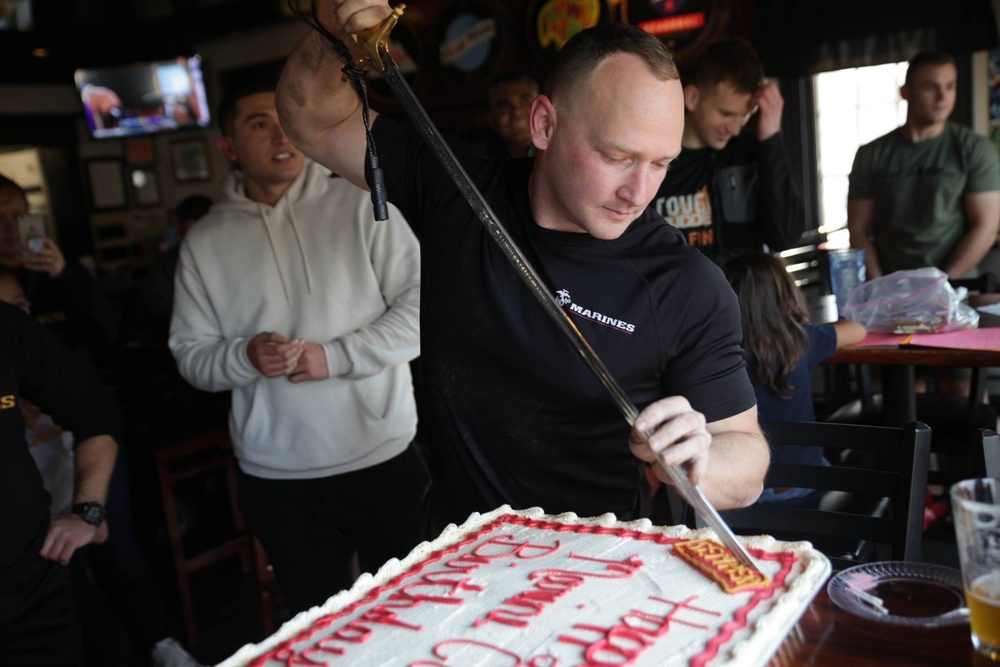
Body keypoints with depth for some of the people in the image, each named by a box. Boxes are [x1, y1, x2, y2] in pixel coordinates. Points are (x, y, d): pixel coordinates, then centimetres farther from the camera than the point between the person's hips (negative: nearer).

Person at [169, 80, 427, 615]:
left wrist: (336, 357, -15)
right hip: (276, 477, 2)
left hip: (383, 457, -2)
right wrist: (245, 357, -15)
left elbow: (418, 306, -7)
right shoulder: (205, 241, 4)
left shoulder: (359, 205, -4)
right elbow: (190, 354, 5)